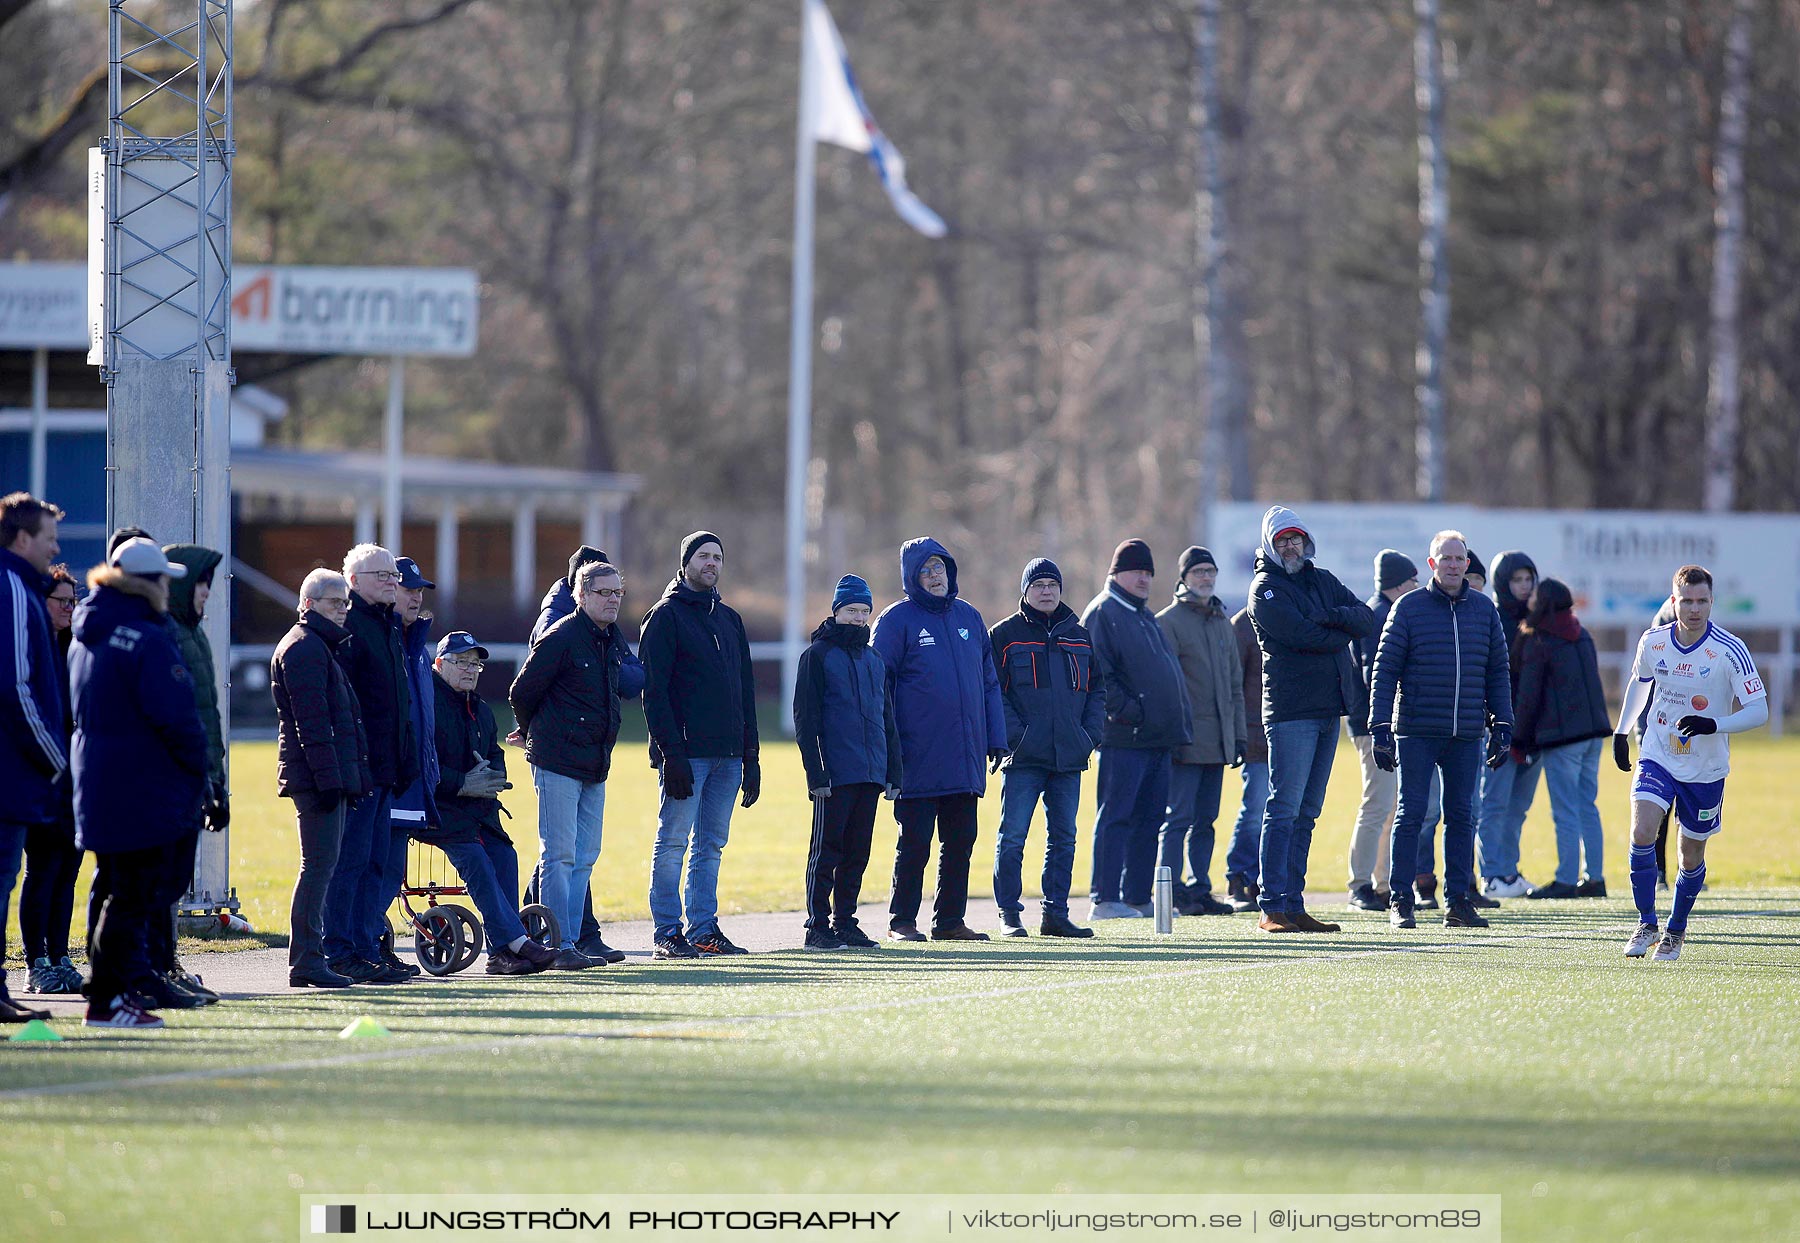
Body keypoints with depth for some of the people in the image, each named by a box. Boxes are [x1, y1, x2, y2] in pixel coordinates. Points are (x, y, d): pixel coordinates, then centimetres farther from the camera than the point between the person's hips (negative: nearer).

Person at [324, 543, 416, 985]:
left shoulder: (390, 628, 19)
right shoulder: (346, 625, -11)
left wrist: (406, 765, 21)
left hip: (385, 766, 9)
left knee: (376, 862, 10)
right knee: (351, 859, -7)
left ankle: (366, 949, 14)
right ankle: (340, 952, -5)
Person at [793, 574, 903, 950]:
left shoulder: (875, 660, 17)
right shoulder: (818, 654, -1)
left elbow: (887, 720, 21)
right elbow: (805, 717, -6)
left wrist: (892, 772, 14)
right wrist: (816, 773, -14)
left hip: (871, 773, 6)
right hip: (835, 773, -6)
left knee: (858, 851, 8)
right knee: (826, 850, -4)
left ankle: (845, 922, 14)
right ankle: (818, 926, -2)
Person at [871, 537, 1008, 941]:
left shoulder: (969, 617, 13)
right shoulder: (897, 620, -2)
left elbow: (989, 682, 17)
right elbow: (879, 686, -4)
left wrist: (996, 738, 10)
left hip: (966, 754, 5)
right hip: (919, 754, -5)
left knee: (961, 841, 7)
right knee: (915, 842, -3)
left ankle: (951, 919, 15)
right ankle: (902, 921, 4)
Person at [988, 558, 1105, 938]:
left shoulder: (1079, 636, 15)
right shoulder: (1005, 635, 2)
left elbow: (1096, 689, 18)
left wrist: (1089, 733, 3)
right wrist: (1013, 735, -14)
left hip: (1069, 755, 4)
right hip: (1024, 757, -4)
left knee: (1063, 838, 7)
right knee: (1012, 838, -6)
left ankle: (1055, 913, 13)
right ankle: (1009, 914, 1)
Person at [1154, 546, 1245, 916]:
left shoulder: (1223, 622, 18)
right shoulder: (1168, 622, -4)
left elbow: (1235, 684, 21)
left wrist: (1239, 735, 15)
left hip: (1218, 741, 7)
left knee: (1205, 820, 9)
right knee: (1179, 817, -7)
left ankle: (1199, 890, 13)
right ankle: (1172, 892, -5)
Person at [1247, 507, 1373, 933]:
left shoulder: (1323, 581, 18)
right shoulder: (1265, 588, -3)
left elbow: (1367, 619, 5)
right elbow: (1301, 635, -17)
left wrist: (1332, 617, -14)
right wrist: (1342, 632, -1)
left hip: (1329, 709, 7)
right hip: (1291, 710, -7)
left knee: (1307, 814, 8)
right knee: (1284, 810, -11)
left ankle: (1293, 903, 11)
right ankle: (1272, 909, -12)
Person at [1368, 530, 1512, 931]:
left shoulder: (1484, 609, 10)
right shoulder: (1408, 608, -1)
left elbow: (1497, 672, 14)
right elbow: (1385, 669, -2)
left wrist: (1502, 726, 8)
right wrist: (1380, 729, -8)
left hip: (1466, 733, 3)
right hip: (1416, 732, -3)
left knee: (1461, 815, 6)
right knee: (1411, 812, -2)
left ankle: (1457, 900, 11)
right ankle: (1401, 901, 2)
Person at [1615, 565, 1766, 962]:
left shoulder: (1730, 650, -17)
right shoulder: (1653, 642, -6)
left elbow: (1758, 710, -19)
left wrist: (1713, 725, -34)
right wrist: (1621, 730, 19)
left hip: (1705, 769, -1)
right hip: (1657, 758, 1)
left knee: (1692, 857, 8)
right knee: (1642, 832, -19)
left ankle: (1676, 930, 31)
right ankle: (1646, 925, -7)